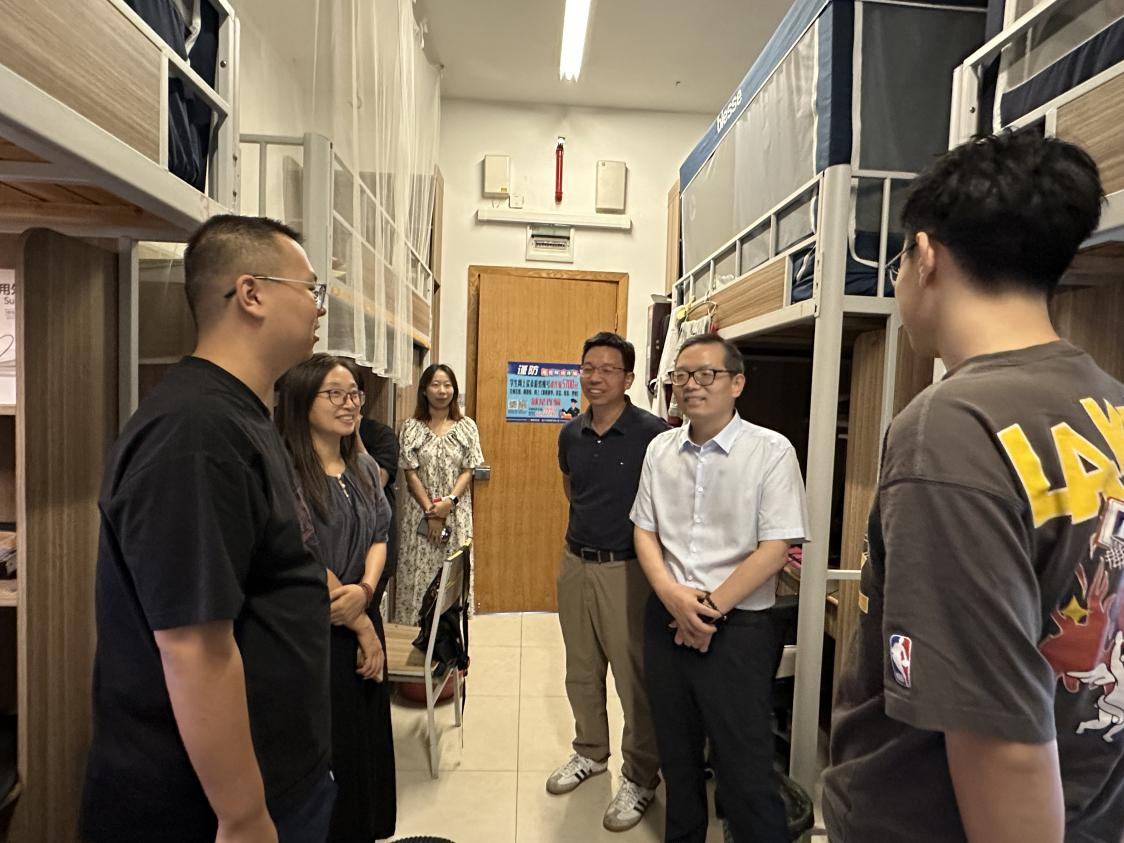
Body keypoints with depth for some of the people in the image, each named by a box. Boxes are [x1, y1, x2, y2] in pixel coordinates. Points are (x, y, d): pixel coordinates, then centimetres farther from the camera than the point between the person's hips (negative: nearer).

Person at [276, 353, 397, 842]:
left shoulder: (364, 467, 6)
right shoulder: (286, 469, -17)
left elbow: (380, 536, 7)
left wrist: (364, 591, -13)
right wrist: (364, 628, -10)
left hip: (361, 623, 7)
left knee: (369, 742, 17)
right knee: (327, 754, 8)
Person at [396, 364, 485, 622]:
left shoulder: (467, 426, 4)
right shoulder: (412, 428, 1)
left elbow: (468, 471, 1)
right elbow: (411, 474, -3)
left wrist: (449, 502, -13)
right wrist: (430, 511, -10)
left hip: (457, 512, 1)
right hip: (421, 512, 0)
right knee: (421, 570, 2)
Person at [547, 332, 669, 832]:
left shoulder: (652, 434, -15)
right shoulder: (571, 435, 3)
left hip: (626, 569, -6)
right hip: (574, 563, 6)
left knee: (634, 677, 5)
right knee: (581, 670, 20)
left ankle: (641, 777, 26)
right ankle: (590, 752, 41)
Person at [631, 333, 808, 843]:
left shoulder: (771, 451, -10)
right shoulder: (660, 449, 3)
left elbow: (776, 547, -13)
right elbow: (644, 530, 6)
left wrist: (709, 607, -12)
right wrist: (672, 594, -10)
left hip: (738, 628, -4)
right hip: (665, 620, 5)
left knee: (743, 767, 7)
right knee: (676, 754, 20)